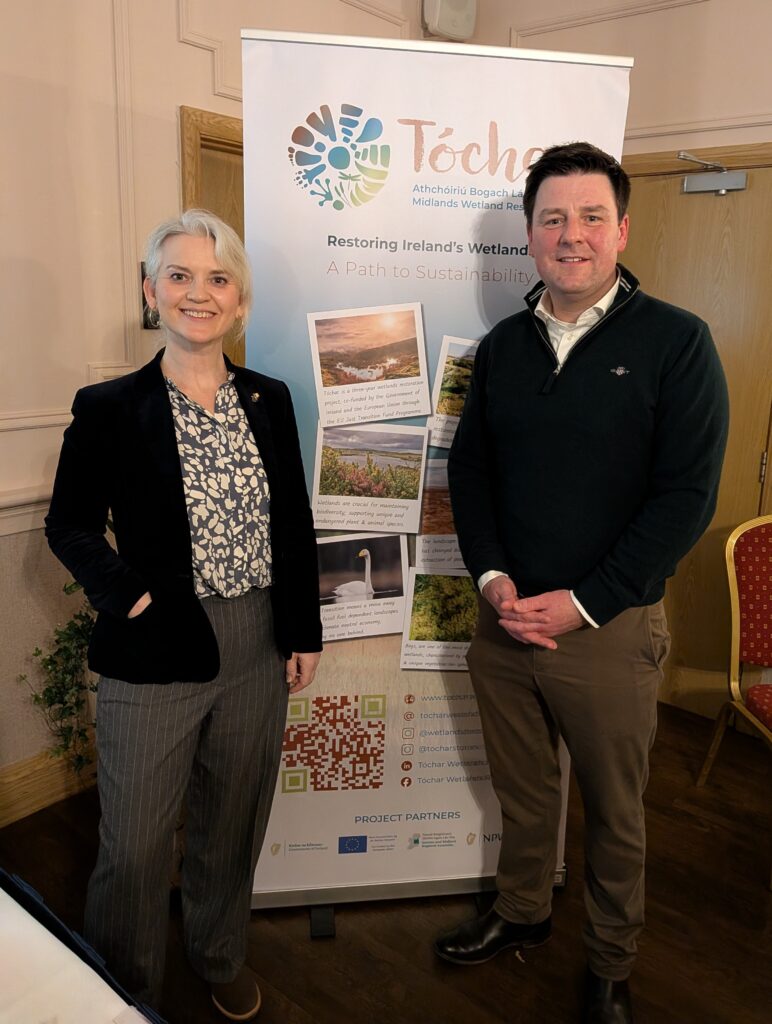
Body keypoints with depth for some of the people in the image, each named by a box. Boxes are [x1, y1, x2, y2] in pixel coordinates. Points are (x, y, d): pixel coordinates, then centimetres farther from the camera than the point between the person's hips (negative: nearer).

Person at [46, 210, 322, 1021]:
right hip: (154, 653, -3)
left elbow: (294, 525, 6)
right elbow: (70, 526, 0)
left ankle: (220, 956, 47)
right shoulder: (108, 407, -8)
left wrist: (303, 632, 5)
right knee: (135, 845, 10)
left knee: (232, 824, 20)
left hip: (258, 649, 3)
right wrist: (127, 595, -15)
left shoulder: (269, 400, 2)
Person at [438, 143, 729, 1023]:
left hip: (611, 628, -3)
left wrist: (582, 604, -16)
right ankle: (522, 912, 46)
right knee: (521, 791, 20)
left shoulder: (675, 342, -8)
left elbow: (687, 494, -12)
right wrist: (491, 576, -7)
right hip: (504, 618, 4)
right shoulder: (502, 345, 6)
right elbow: (469, 466, 8)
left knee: (613, 811, 15)